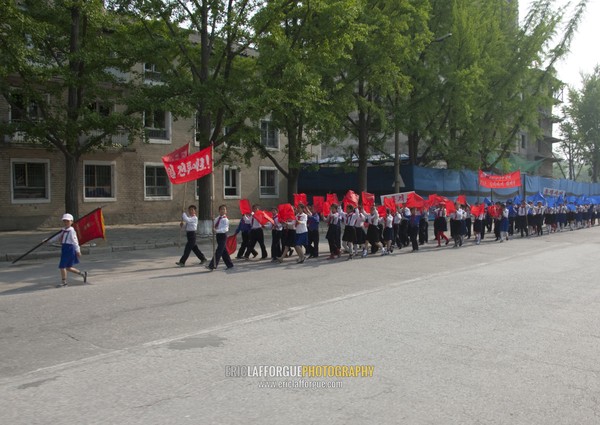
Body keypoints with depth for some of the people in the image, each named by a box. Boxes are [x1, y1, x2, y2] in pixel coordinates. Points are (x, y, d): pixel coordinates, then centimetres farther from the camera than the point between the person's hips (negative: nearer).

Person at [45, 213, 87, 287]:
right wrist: (48, 241, 23)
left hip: (69, 249, -9)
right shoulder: (63, 230, 15)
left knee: (62, 266, -4)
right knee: (68, 267, 11)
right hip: (64, 249, 9)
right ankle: (83, 274, 22)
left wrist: (78, 251, -21)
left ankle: (63, 282, 8)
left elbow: (75, 241, -17)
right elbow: (57, 237, 26)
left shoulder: (71, 231, -11)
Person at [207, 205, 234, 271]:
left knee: (218, 251, -9)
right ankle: (229, 265, 23)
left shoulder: (225, 219, -11)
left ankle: (212, 266, -11)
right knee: (224, 251, 13)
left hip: (222, 235, -8)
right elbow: (214, 226, 16)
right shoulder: (217, 219, 11)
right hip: (218, 235, 8)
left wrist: (217, 231, -31)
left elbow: (225, 229, -21)